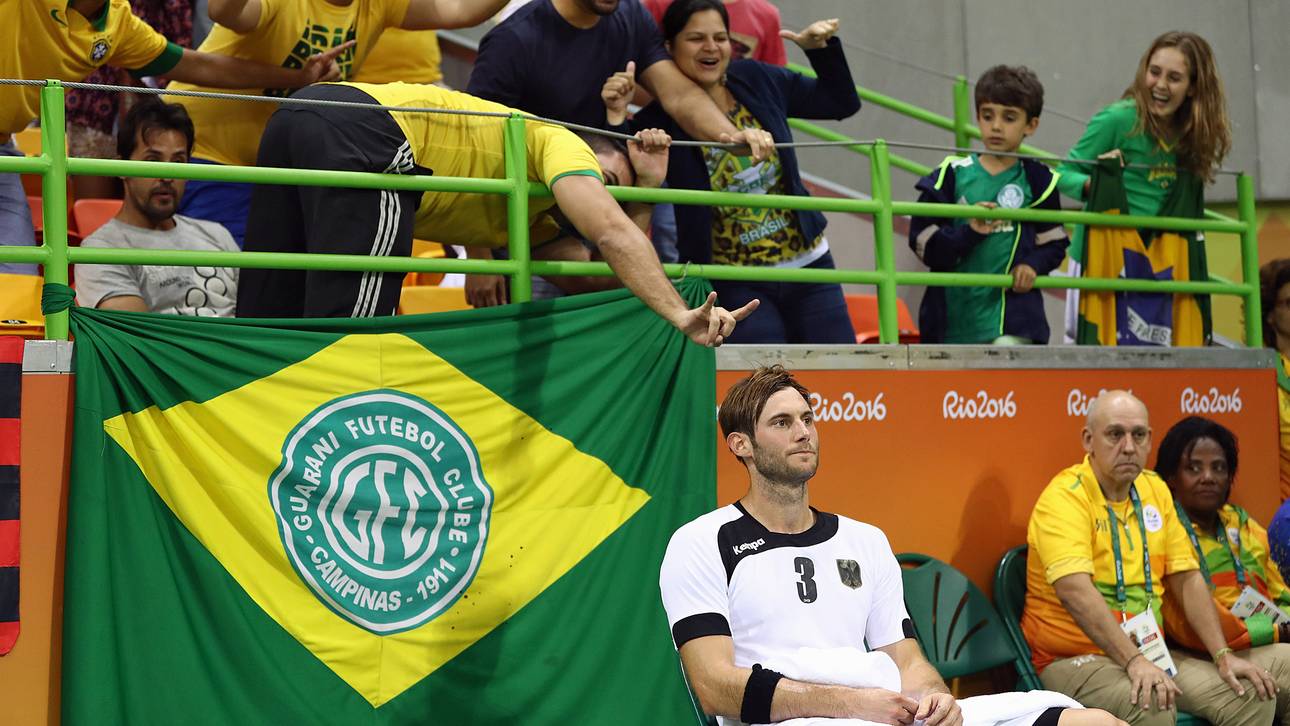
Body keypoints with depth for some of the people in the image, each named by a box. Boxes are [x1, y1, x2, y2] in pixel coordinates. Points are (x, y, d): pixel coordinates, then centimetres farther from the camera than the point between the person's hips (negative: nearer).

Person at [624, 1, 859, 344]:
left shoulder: (758, 81, 1)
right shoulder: (659, 120, -8)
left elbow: (842, 102, 12)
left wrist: (821, 48, -2)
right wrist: (617, 119, -25)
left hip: (808, 265, 4)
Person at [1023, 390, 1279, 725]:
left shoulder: (1156, 490, 9)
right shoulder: (1064, 497, -15)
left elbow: (1187, 579, 10)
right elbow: (1075, 590, -28)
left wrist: (1223, 656, -1)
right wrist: (1134, 662, -35)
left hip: (1149, 651, 7)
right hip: (1074, 658, -7)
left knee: (1253, 694, -8)